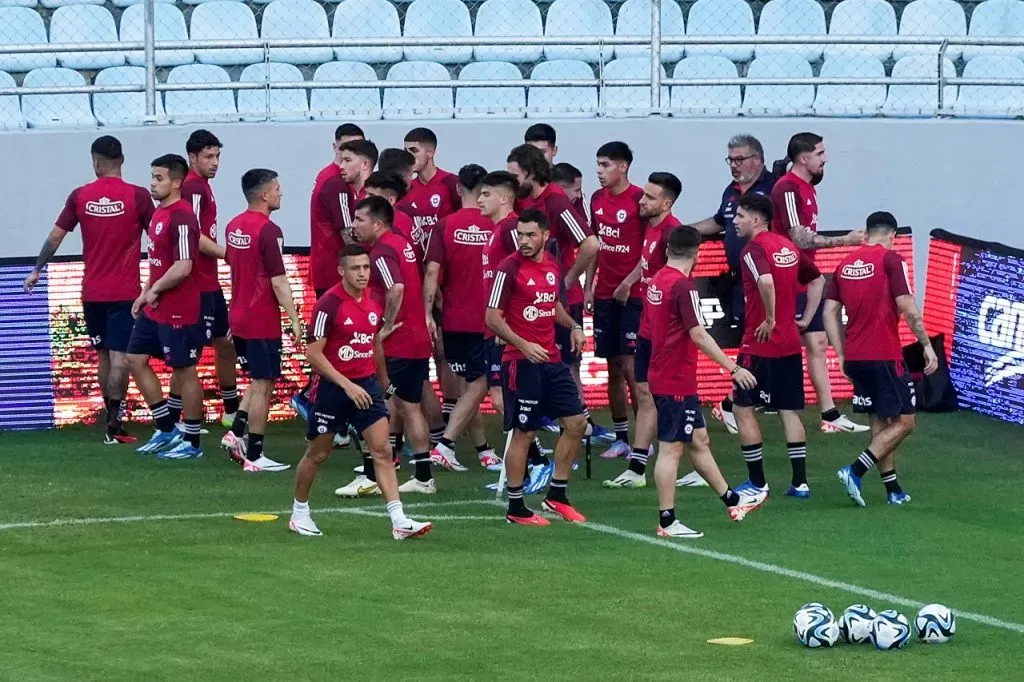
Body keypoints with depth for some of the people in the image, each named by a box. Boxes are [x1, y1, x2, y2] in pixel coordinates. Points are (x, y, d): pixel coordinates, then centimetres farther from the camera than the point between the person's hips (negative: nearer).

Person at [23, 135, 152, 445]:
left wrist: (37, 270, 17)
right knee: (119, 356, -5)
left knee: (103, 355, 14)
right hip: (125, 291, -3)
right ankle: (114, 423, -12)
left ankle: (111, 420, 17)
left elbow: (55, 236, 5)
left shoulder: (80, 196, -1)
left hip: (92, 292, 3)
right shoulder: (137, 196, -8)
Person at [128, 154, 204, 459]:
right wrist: (145, 294, 13)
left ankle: (191, 443, 10)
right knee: (136, 358, 13)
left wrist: (154, 292, -13)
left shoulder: (182, 218, -20)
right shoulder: (159, 212, 11)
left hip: (178, 311, -10)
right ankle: (167, 429, 22)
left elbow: (182, 267, -26)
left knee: (184, 370, 0)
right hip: (155, 308, 10)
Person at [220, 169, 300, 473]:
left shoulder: (234, 227, 8)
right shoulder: (269, 231, -17)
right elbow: (278, 282, -19)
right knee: (263, 386, 0)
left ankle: (236, 433, 9)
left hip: (239, 318, 8)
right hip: (263, 321, -8)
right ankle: (254, 456, 3)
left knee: (258, 381, 21)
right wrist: (295, 320, -15)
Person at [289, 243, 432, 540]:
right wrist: (347, 385, -22)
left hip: (366, 384, 5)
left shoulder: (375, 303, 3)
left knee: (382, 450, -6)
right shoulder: (329, 304, -16)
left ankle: (399, 521, -12)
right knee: (317, 454, 9)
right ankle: (299, 512, 29)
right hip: (332, 386, -5)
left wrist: (383, 379, 21)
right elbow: (314, 353, -18)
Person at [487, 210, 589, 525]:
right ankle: (516, 508, 8)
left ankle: (556, 496, 20)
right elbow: (493, 318, -13)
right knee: (523, 433, -2)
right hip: (521, 362, -7)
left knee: (576, 422, 8)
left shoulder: (553, 266, 8)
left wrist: (573, 326, 6)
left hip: (550, 359, 7)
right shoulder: (509, 268, -12)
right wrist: (523, 345, -23)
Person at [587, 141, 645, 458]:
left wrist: (628, 283, -18)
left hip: (632, 294, -7)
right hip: (604, 295, 7)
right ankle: (621, 439, 14)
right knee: (613, 367, 8)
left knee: (630, 366, -8)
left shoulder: (638, 199, -11)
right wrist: (588, 284, 11)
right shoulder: (598, 199, 10)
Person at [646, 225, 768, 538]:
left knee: (699, 440, 17)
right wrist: (733, 367, -21)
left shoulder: (656, 282, 9)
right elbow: (699, 335, -23)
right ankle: (667, 521, 0)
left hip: (663, 376, 9)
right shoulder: (683, 286, -18)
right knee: (671, 448, -4)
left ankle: (732, 500, 28)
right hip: (676, 382, -9)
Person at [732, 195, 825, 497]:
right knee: (790, 411, 11)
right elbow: (817, 280, 20)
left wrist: (770, 320, -22)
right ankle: (800, 482, 8)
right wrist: (805, 319, 16)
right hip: (791, 344, 8)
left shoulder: (754, 249, -14)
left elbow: (766, 281, -33)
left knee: (743, 409, 3)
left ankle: (757, 483, 4)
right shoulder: (788, 247, 11)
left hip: (760, 345, -8)